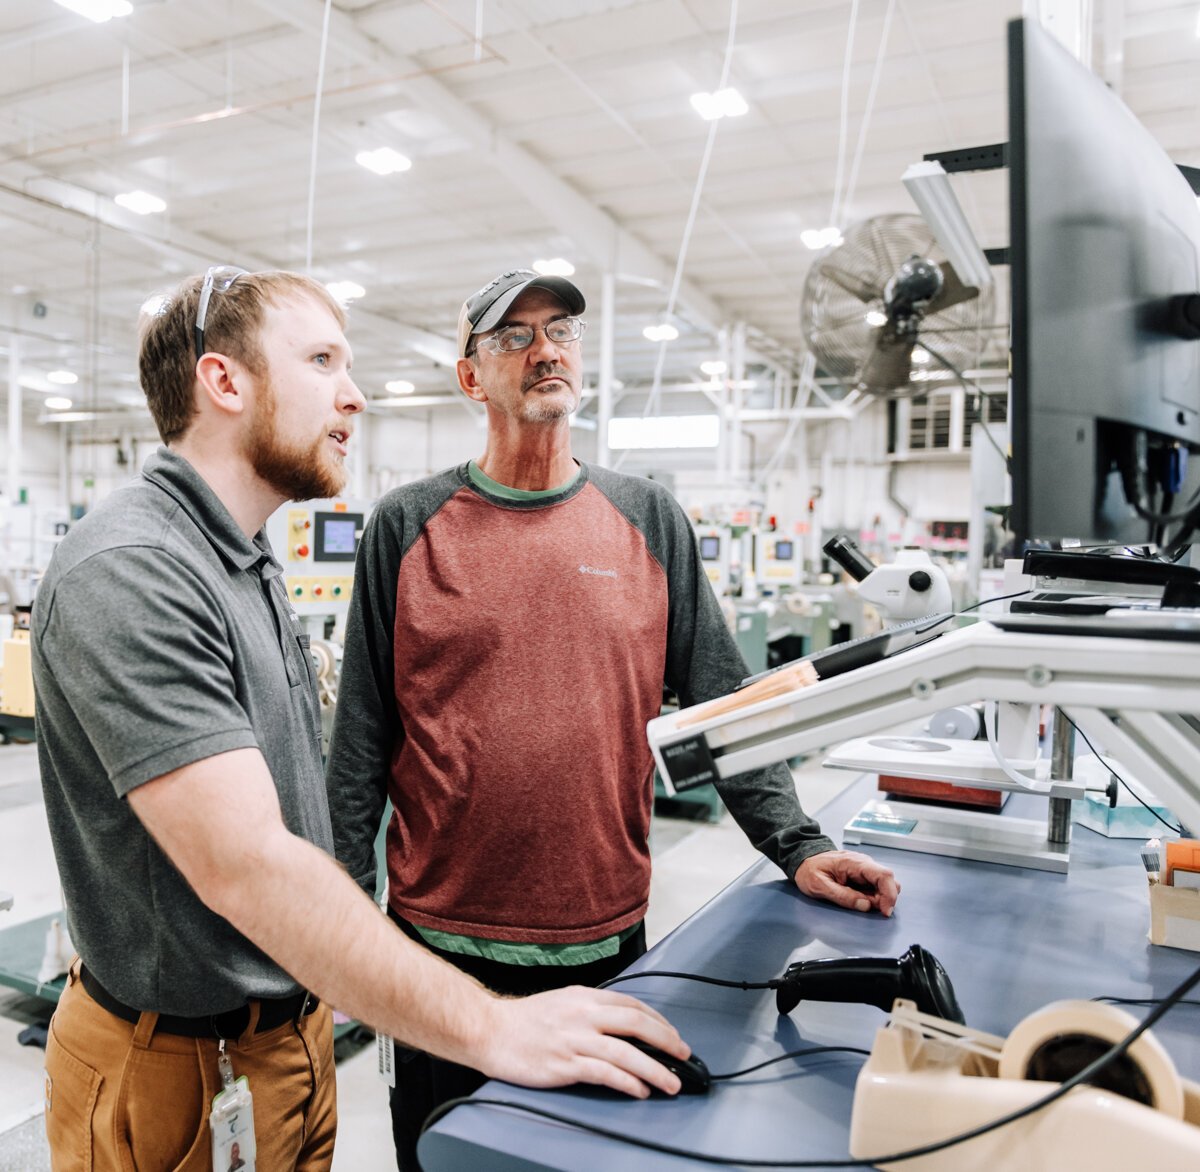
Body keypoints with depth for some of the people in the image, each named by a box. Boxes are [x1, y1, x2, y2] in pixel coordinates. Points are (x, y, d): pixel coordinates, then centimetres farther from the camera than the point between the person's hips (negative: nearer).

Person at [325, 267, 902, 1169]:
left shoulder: (650, 521, 2)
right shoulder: (408, 527, -2)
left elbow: (722, 706, 2)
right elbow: (363, 736, -1)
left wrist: (797, 845, -6)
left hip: (608, 940, 2)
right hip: (443, 939, -1)